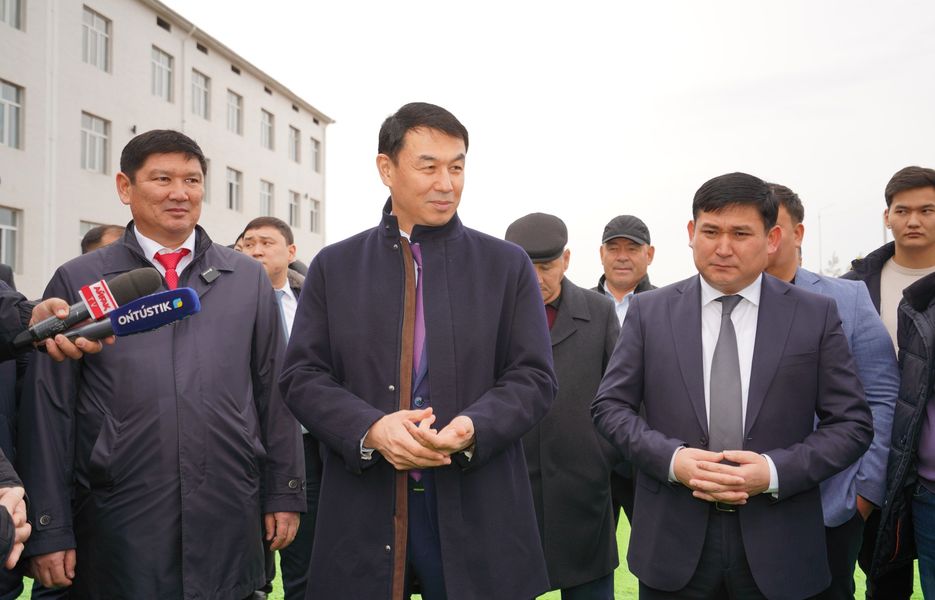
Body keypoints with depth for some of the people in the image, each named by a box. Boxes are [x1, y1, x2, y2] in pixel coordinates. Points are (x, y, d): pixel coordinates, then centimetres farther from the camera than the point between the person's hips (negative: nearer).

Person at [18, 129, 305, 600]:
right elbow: (49, 411, 1)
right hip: (117, 526, -1)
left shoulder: (248, 279, 7)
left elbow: (274, 391, 9)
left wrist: (284, 494, 7)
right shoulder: (76, 282, 2)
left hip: (229, 523, 2)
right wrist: (49, 531, -1)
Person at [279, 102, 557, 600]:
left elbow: (533, 376, 2)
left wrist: (472, 429, -18)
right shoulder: (334, 267, 8)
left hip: (476, 508, 0)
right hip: (363, 508, 0)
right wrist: (371, 430, -16)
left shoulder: (507, 266, 6)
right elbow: (302, 375, 3)